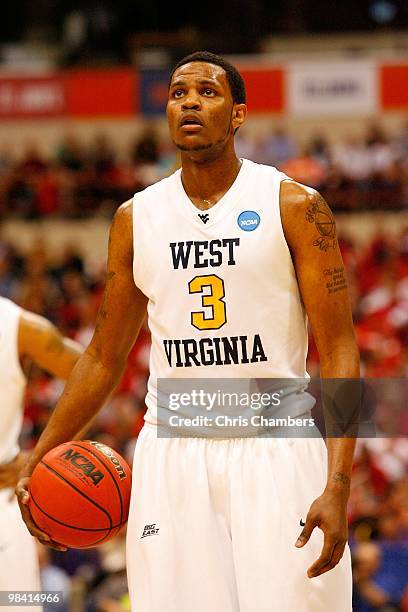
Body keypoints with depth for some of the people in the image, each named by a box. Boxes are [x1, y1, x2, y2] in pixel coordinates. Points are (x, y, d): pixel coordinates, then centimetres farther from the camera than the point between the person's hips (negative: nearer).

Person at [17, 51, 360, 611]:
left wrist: (338, 485, -15)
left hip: (276, 450, -3)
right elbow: (104, 356, 18)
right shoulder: (135, 218, 9)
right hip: (171, 455, 3)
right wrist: (40, 456, 10)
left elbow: (338, 352, -5)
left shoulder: (294, 206, -1)